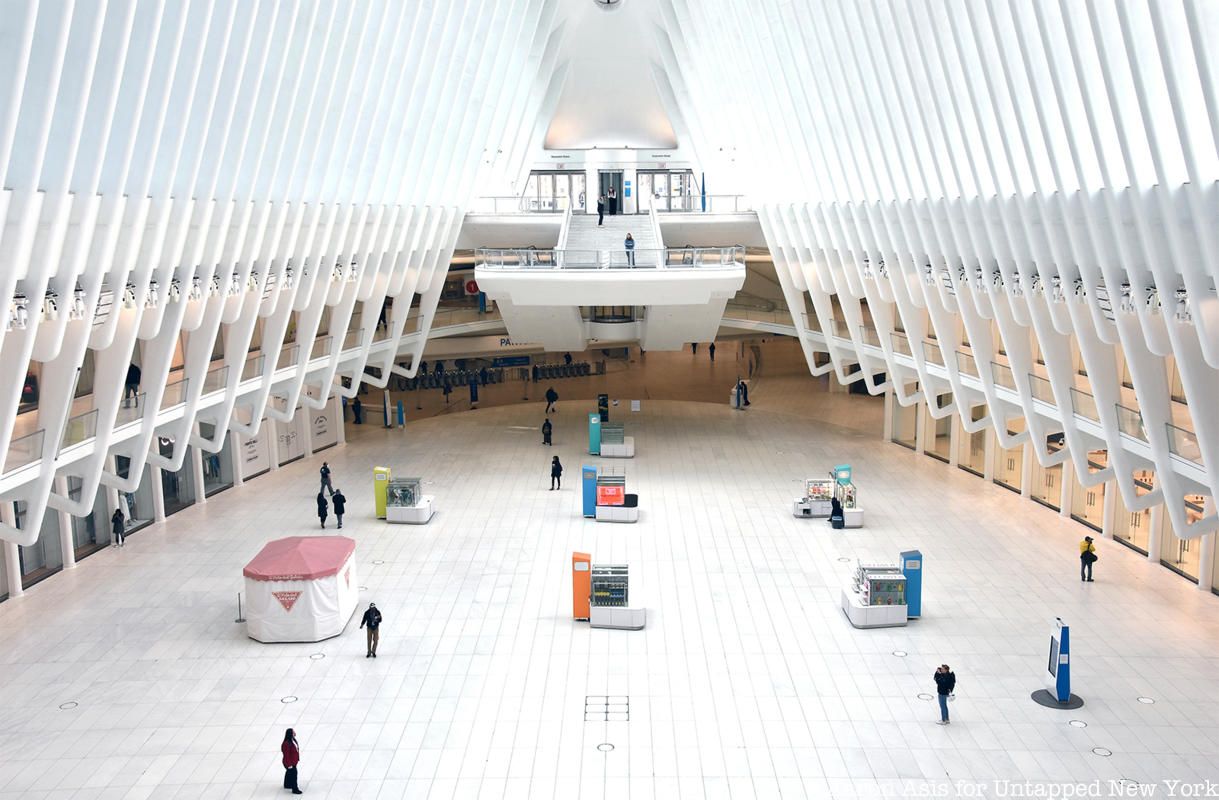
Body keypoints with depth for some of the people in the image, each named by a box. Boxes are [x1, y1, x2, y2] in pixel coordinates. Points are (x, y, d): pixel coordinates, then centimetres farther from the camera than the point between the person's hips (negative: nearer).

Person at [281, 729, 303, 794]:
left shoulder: (293, 740, -5)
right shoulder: (286, 744, -33)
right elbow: (286, 755, -27)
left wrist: (297, 759, 19)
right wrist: (289, 764, -21)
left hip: (294, 761, 9)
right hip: (290, 763, -9)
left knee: (289, 773, 27)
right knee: (293, 774, 1)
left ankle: (287, 784, 47)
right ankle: (295, 789, 14)